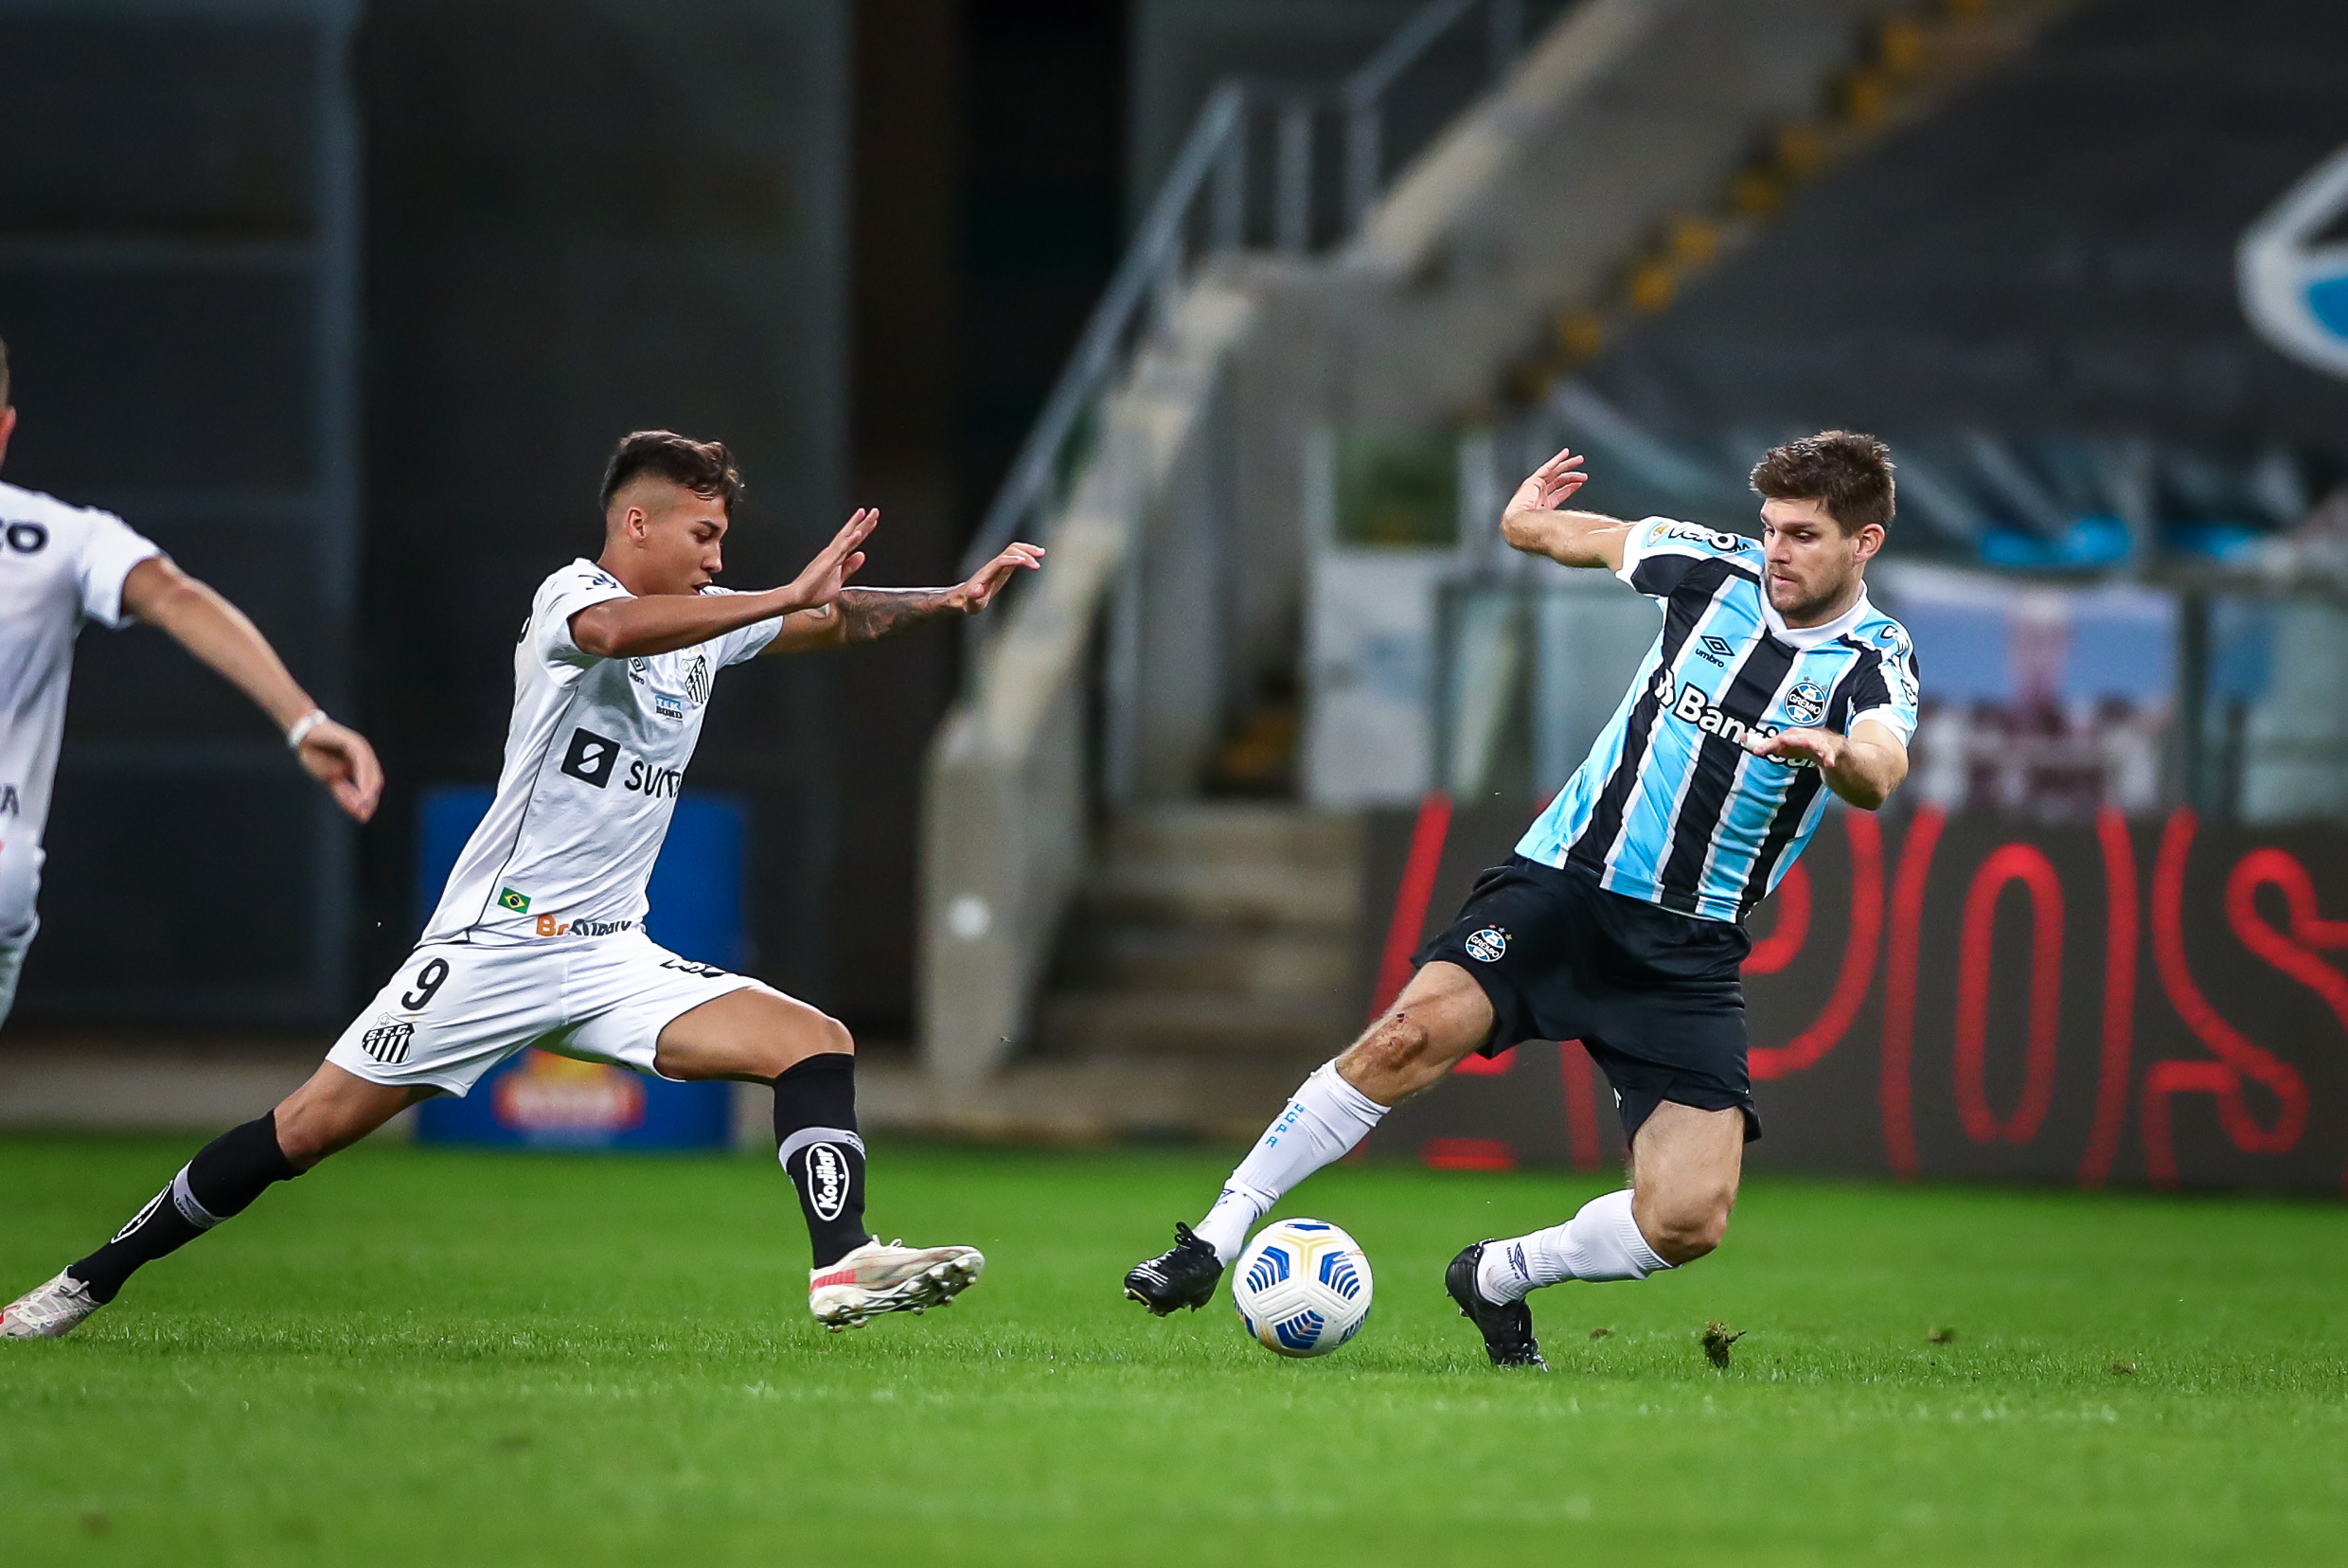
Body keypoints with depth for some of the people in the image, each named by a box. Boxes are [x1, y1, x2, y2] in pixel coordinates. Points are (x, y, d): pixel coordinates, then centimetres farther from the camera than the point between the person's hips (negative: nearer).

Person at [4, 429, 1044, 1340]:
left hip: (610, 958, 7)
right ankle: (94, 1278, 7)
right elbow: (614, 631, -33)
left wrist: (954, 598, -3)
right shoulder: (570, 596, -9)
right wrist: (788, 596, -37)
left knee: (817, 1045, -11)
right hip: (494, 944, -7)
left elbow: (842, 619, 15)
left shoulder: (705, 619, 13)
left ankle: (842, 1264, -24)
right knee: (310, 1128, -6)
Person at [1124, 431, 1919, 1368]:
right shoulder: (1718, 568, 2)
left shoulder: (1877, 663, -7)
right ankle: (1215, 1239, -17)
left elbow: (1878, 774, -32)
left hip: (1689, 953, -1)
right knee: (1412, 1035, -25)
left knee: (1687, 1221, -14)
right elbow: (1593, 538, 25)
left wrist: (1837, 754, -49)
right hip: (1563, 881, 1)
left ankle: (1496, 1278, 14)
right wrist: (1528, 522, 11)